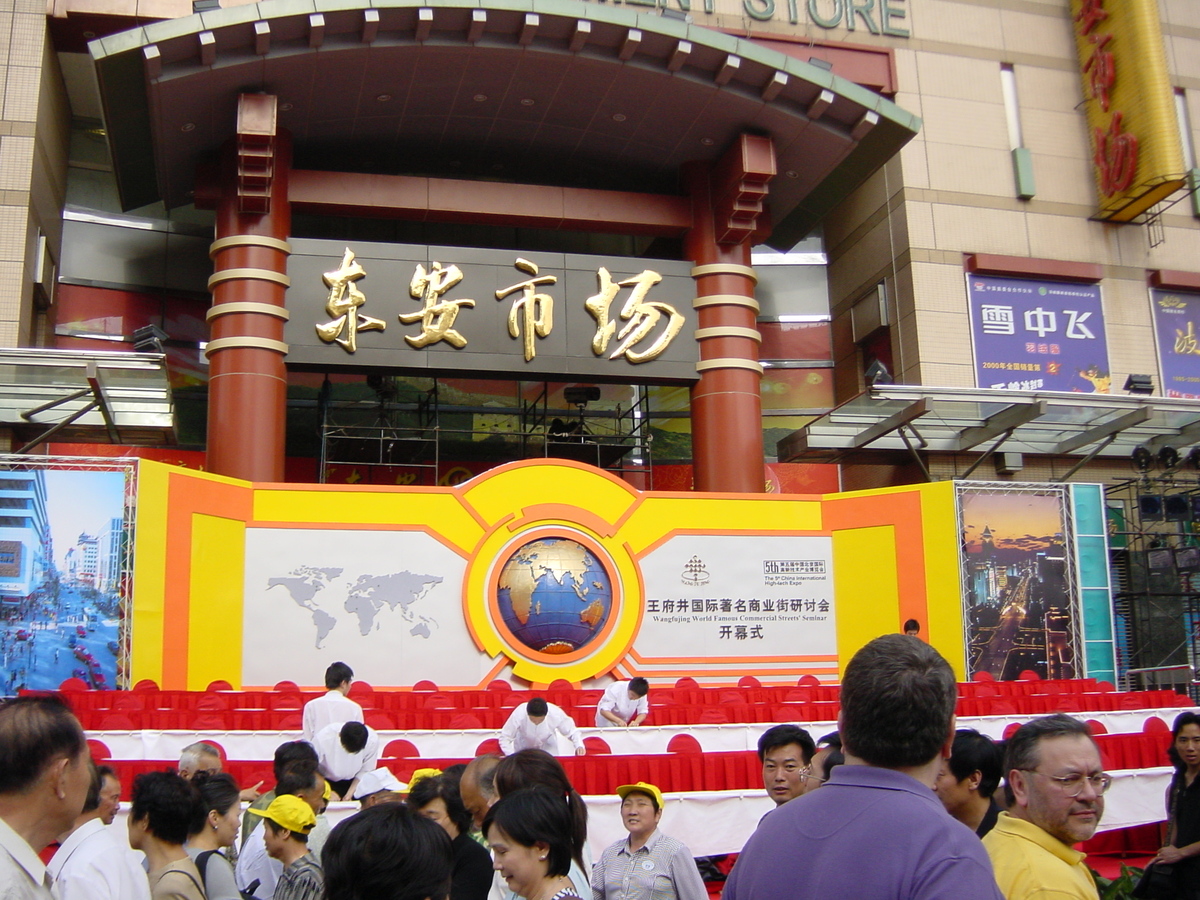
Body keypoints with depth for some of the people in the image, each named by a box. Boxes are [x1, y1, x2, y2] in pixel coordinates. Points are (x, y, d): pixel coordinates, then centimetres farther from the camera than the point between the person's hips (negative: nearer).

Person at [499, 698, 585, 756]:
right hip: (524, 745, -1)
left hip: (548, 745, 1)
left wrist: (579, 746, -42)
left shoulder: (556, 714, -37)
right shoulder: (519, 714, -40)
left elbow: (572, 732, -22)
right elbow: (504, 738, -31)